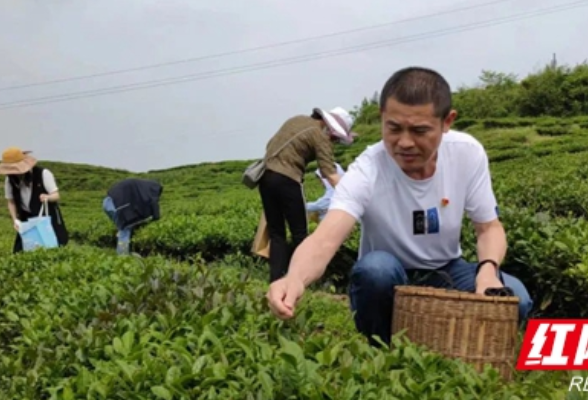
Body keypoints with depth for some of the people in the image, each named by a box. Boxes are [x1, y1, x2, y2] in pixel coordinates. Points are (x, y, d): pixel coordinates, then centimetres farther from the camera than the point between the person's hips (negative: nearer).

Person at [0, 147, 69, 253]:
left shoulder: (43, 173, -19)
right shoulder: (10, 179, -9)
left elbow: (56, 195, -17)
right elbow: (11, 202, 2)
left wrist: (47, 197, -40)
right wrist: (15, 220, -12)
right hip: (27, 219, 3)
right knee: (20, 251, -1)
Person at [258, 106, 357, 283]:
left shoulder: (298, 120, 18)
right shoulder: (320, 136, -5)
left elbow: (271, 146, 24)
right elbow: (331, 175, -15)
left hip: (265, 175, 7)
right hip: (286, 179, -7)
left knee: (275, 233, 11)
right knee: (299, 233, 5)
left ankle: (275, 279, 6)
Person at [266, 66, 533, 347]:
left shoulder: (468, 153, -16)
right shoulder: (366, 172, -28)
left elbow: (489, 228, -5)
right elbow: (325, 239, -43)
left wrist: (488, 268, -28)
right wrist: (295, 279, -66)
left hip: (446, 275, 3)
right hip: (387, 282, -2)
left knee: (514, 297, -25)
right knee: (376, 267, -37)